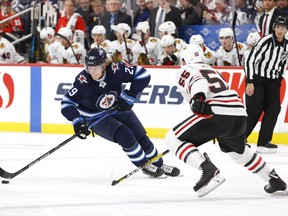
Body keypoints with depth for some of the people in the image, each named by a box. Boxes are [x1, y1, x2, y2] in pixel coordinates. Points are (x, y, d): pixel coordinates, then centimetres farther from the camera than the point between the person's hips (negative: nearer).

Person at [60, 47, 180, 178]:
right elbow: (67, 103, -27)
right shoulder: (83, 81, -28)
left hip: (119, 109, 3)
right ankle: (144, 165, -1)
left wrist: (129, 95, -22)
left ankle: (159, 165, 31)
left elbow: (142, 74, -18)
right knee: (125, 136, -22)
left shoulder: (115, 71, -25)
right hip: (96, 118, -3)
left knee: (141, 137, 7)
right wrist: (78, 122, -39)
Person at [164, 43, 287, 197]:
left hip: (216, 114, -8)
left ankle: (208, 170, -21)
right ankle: (274, 180, 42)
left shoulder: (184, 71, 11)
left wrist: (198, 97, -33)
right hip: (240, 116, 8)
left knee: (173, 139, -1)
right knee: (237, 150, 37)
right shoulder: (211, 69, 34)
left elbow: (198, 82, -12)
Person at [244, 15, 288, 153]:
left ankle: (263, 142, -5)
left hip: (272, 80, 6)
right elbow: (250, 60, -19)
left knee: (274, 108, -7)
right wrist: (250, 83, -20)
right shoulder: (266, 41, -18)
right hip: (256, 78, -6)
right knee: (254, 109, -11)